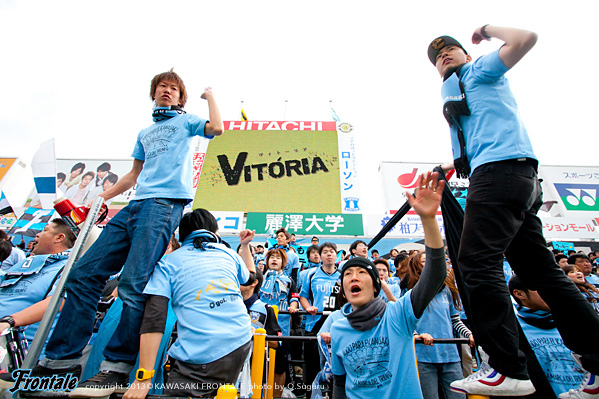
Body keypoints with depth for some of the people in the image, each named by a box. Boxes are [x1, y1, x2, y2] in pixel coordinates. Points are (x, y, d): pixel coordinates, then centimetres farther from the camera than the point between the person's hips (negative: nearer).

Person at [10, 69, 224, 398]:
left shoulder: (185, 121, 17)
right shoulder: (144, 133, 32)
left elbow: (216, 128, -5)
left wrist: (209, 95, 10)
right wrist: (100, 198, 26)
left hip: (165, 203, -7)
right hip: (134, 206, 7)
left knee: (132, 284, -18)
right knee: (82, 274, 0)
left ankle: (117, 366, -7)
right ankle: (61, 358, 9)